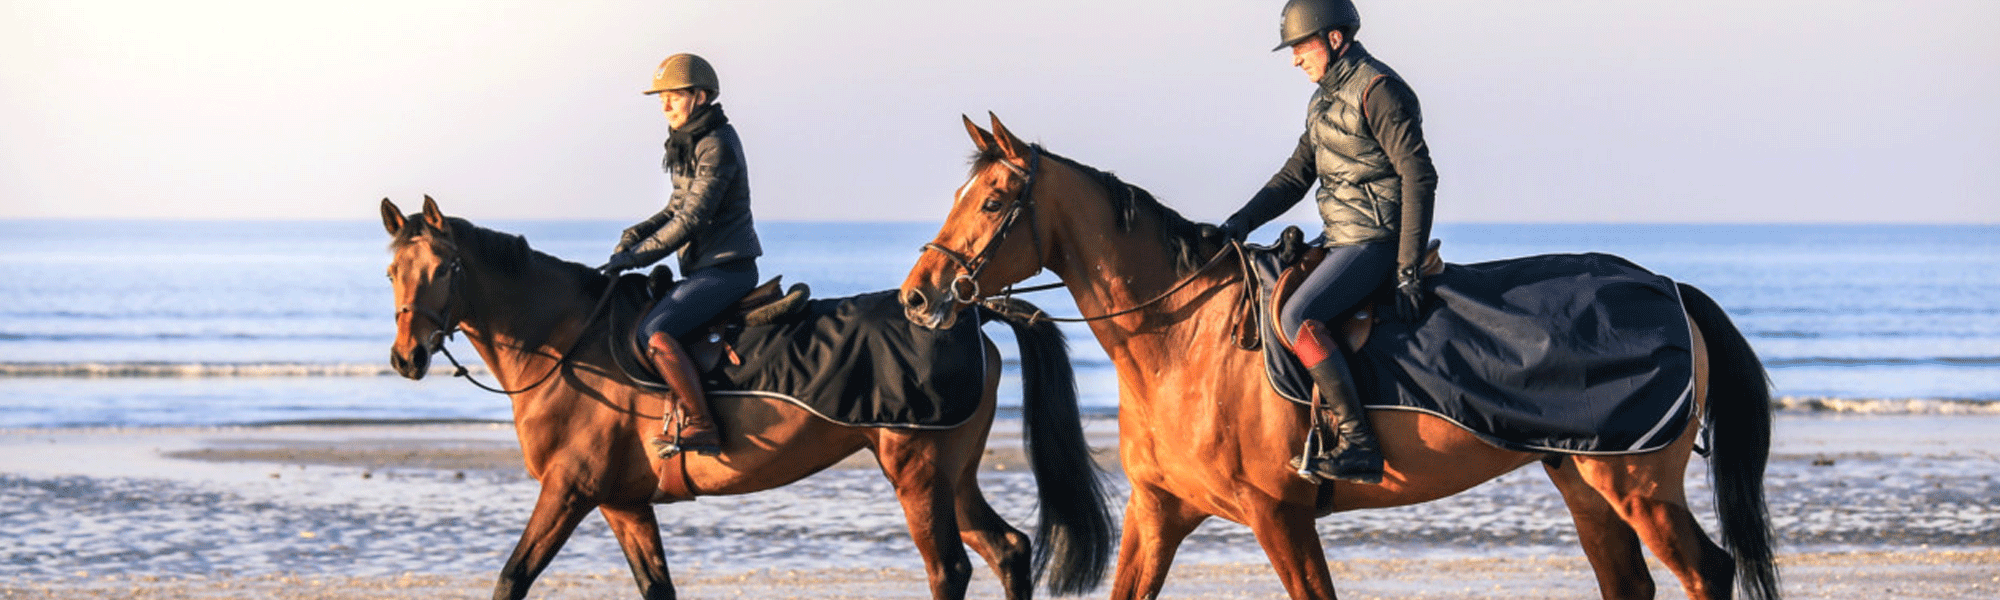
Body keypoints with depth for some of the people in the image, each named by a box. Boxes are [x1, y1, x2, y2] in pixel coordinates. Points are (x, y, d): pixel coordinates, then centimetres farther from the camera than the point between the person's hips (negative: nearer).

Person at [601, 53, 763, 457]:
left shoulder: (716, 147, -16)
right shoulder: (689, 145, 15)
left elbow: (690, 222, -20)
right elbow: (677, 210, 21)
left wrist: (634, 257, -19)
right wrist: (635, 235, 3)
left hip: (726, 268, -11)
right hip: (705, 267, 11)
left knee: (654, 331, -26)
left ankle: (697, 426, -27)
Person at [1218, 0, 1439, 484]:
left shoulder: (1378, 91, -14)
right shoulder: (1326, 100, 16)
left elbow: (1419, 177, -18)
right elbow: (1295, 176, 20)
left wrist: (1408, 269, -22)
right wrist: (1241, 223, 6)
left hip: (1373, 242, -10)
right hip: (1342, 240, 10)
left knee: (1297, 317, -27)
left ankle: (1358, 444, -30)